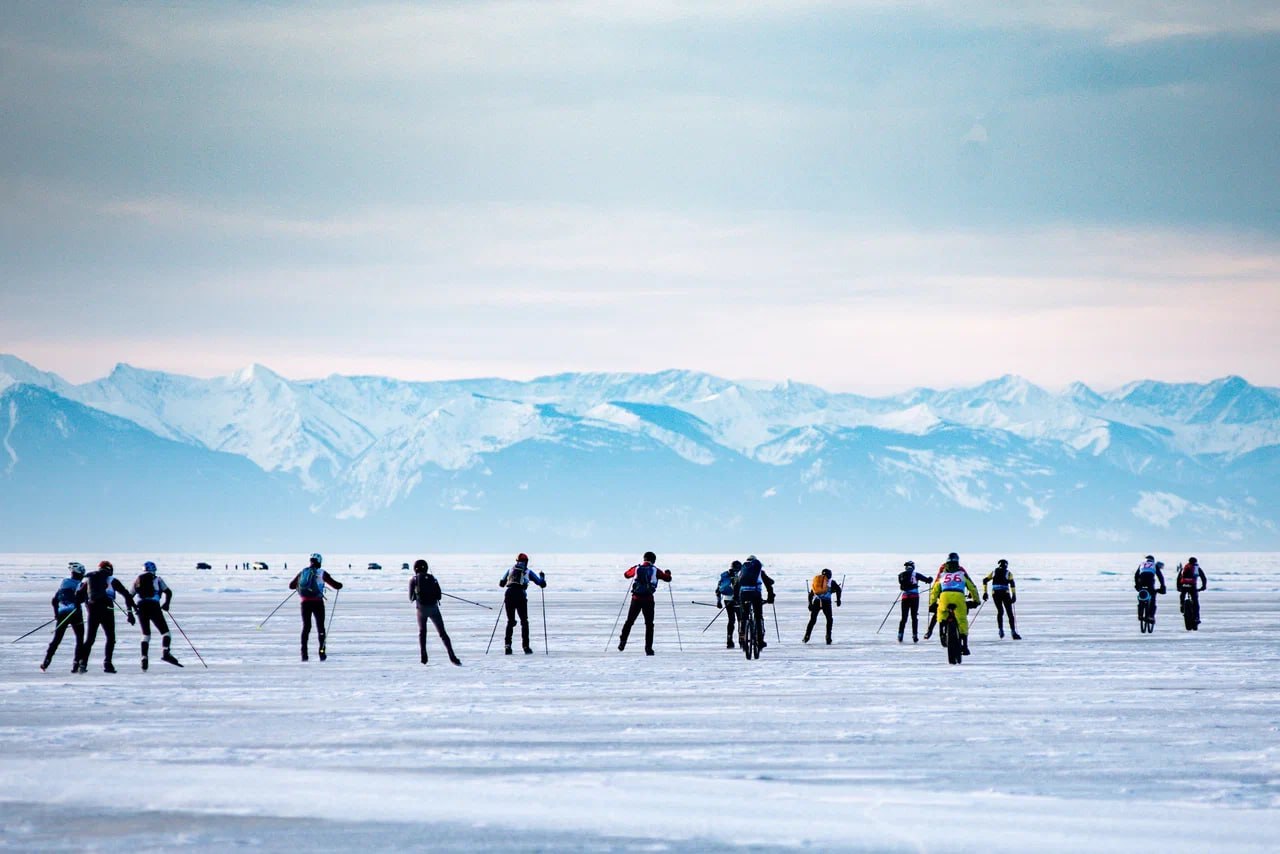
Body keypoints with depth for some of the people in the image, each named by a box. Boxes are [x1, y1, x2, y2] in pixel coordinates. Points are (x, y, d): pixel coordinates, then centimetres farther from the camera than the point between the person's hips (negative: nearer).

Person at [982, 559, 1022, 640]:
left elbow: (985, 581, 10)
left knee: (1000, 612, 20)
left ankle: (1001, 629, 8)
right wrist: (1014, 595, -11)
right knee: (1010, 613, 1)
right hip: (1005, 593, -3)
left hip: (995, 593, 3)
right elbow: (1012, 583, -8)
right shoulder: (1008, 573, 7)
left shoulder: (993, 572, 15)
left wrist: (985, 593, 11)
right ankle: (1013, 632, -6)